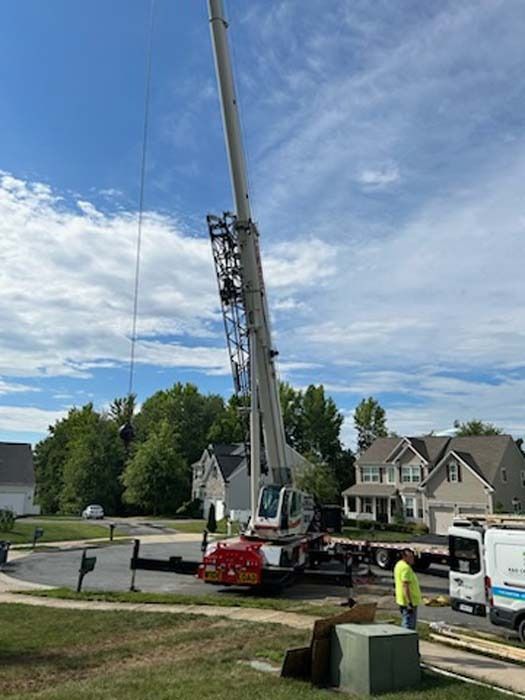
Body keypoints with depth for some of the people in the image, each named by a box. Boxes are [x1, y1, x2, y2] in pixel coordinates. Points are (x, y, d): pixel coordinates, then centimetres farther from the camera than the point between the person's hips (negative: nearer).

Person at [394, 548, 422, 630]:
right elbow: (405, 586, -26)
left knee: (405, 624, 19)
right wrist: (410, 603, -26)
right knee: (409, 626, -6)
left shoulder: (399, 565, 13)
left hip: (403, 601, 10)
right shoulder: (406, 568, -20)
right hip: (409, 602, -10)